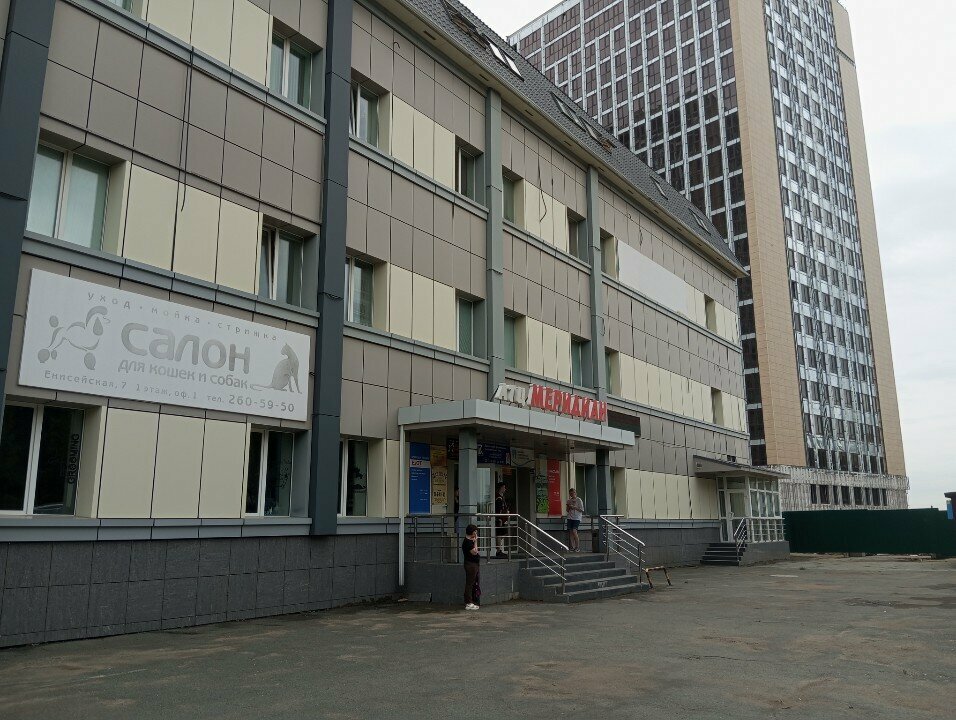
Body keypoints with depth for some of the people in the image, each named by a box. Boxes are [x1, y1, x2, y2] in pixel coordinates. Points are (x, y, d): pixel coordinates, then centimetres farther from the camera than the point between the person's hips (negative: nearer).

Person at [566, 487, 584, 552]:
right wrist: (568, 506, -3)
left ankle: (578, 547, -6)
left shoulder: (578, 500, -2)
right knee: (570, 532, -2)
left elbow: (582, 510, -5)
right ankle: (572, 547, 4)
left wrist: (574, 507, -13)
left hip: (577, 518, -5)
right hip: (570, 518, 5)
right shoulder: (569, 501, 13)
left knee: (574, 531, -17)